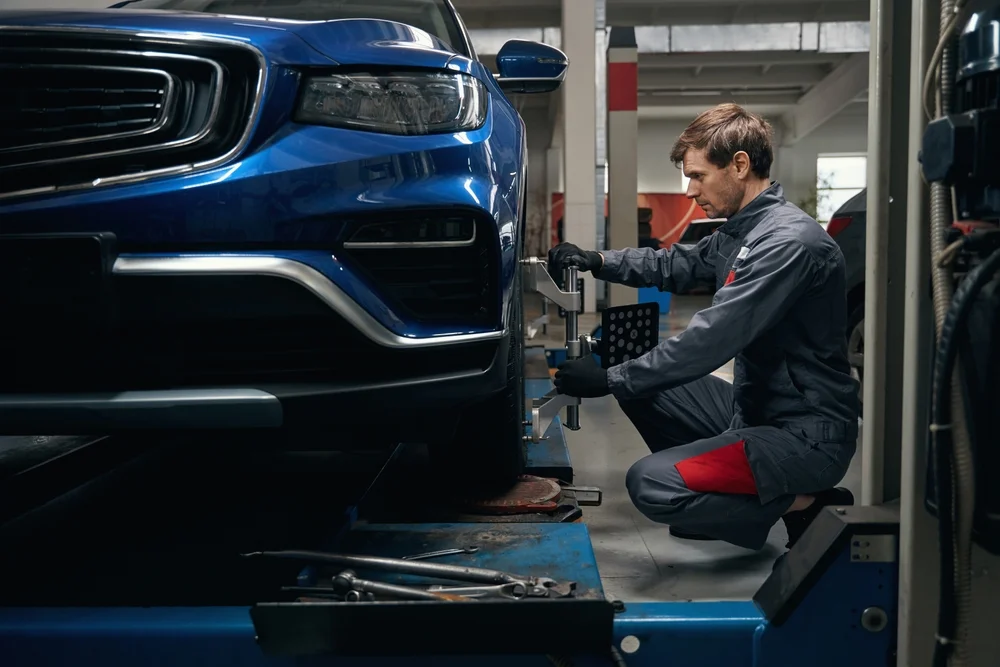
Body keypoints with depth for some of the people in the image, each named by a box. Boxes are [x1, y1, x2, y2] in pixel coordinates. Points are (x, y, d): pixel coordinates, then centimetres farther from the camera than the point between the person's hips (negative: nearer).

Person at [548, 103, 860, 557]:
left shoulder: (790, 241, -22)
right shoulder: (740, 230, 8)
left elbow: (710, 341, -27)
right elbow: (677, 265, 23)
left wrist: (610, 380, -19)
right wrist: (597, 261, 8)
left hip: (808, 435, -10)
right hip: (757, 409, 10)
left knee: (650, 484, -23)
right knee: (640, 381, 11)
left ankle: (806, 505, -6)